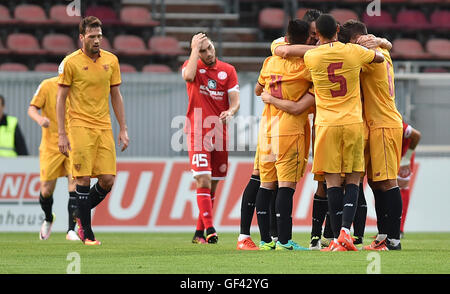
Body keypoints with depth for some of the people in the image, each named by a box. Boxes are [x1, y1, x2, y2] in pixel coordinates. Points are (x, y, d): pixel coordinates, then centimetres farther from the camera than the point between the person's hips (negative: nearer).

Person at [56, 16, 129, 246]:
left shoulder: (111, 60, 8)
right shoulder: (70, 63, -5)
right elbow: (60, 99, -2)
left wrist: (123, 129, 10)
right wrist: (61, 134, -7)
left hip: (104, 127, 4)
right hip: (80, 126, -4)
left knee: (108, 180, -2)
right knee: (83, 178, -8)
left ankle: (81, 214, 22)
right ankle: (86, 233, 0)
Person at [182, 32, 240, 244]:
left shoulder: (228, 70, 8)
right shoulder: (192, 66, 2)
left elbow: (235, 100, 2)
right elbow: (188, 76, -23)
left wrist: (230, 112, -20)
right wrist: (195, 48, -17)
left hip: (220, 134, 3)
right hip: (198, 133, -3)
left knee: (212, 186, 7)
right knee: (203, 181, -15)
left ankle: (199, 232, 15)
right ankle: (209, 229, -19)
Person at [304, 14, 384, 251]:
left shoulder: (310, 57, -2)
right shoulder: (353, 52, -1)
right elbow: (380, 58, 17)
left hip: (327, 124, 0)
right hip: (353, 122, 0)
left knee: (333, 180, 0)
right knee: (353, 179, 6)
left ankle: (337, 239, -3)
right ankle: (345, 231, -11)